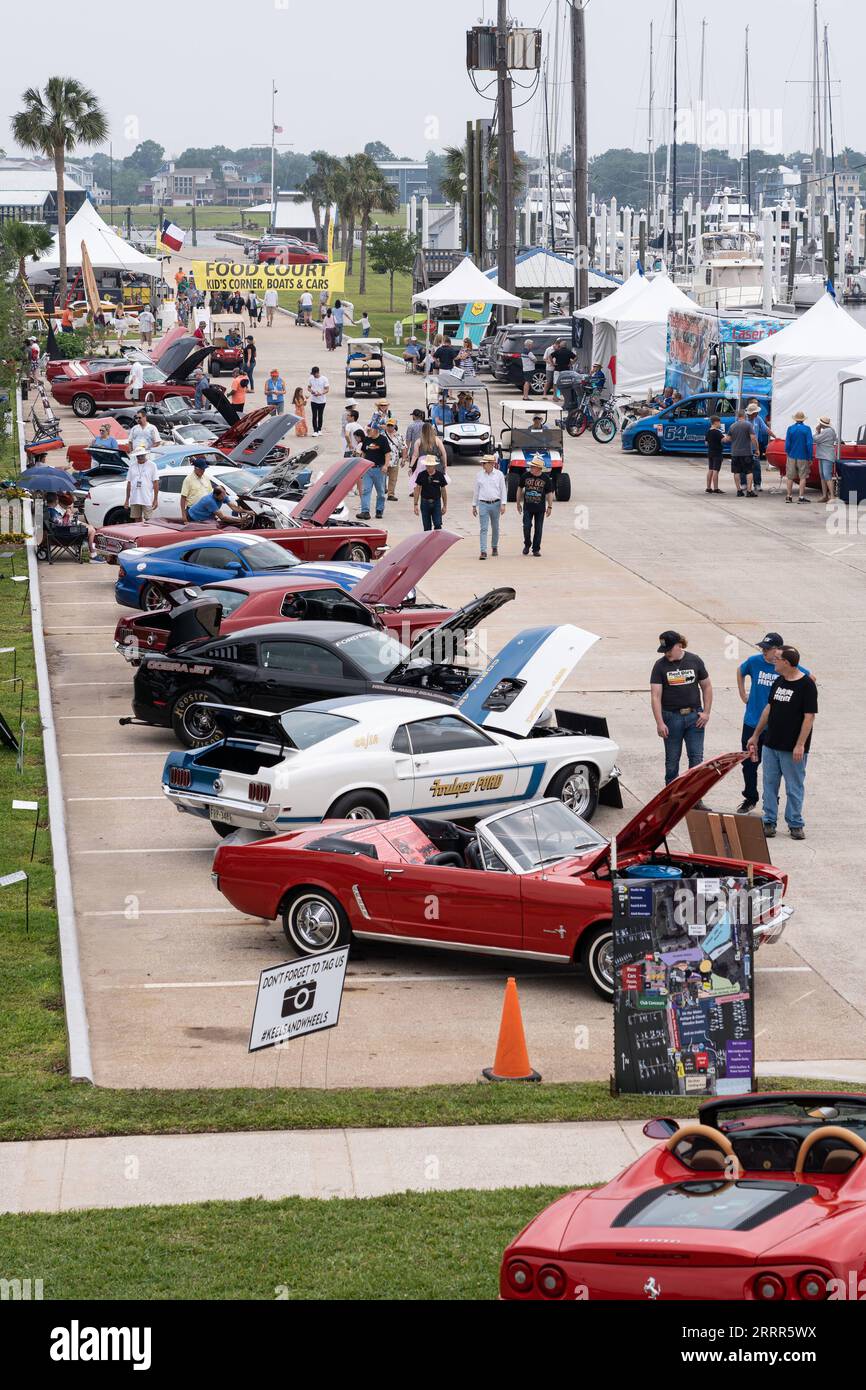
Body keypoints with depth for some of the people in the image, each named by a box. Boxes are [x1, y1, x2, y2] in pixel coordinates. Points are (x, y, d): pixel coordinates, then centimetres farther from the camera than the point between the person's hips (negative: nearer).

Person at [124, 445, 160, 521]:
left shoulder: (152, 465, 1)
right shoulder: (132, 466, 12)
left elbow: (156, 483, -2)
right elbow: (129, 483, 14)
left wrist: (155, 499, -8)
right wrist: (127, 499, 10)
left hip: (147, 500, -4)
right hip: (134, 500, 4)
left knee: (148, 520, -6)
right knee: (137, 520, 7)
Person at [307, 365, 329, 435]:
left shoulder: (324, 379, -7)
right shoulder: (311, 379, 2)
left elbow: (327, 389, -8)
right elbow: (308, 387, 11)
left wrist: (321, 393, -26)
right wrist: (311, 391, -13)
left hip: (322, 401, -1)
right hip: (313, 400, 1)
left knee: (320, 416, 8)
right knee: (314, 416, -5)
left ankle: (319, 430, 21)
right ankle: (315, 431, -5)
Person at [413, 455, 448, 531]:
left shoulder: (440, 475, -3)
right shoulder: (421, 475, -1)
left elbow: (444, 491, 5)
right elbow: (417, 490, 4)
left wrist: (445, 506, 5)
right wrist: (416, 504, 0)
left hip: (436, 502, -1)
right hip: (425, 502, 1)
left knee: (438, 525, -10)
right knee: (427, 527, 4)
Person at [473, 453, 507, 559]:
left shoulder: (499, 474, 0)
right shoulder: (479, 475, 4)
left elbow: (503, 490, 2)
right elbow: (476, 491, 10)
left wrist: (503, 504, -5)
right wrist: (474, 506, 11)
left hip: (495, 503, 0)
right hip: (483, 504, 0)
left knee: (495, 527, 13)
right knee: (483, 529, -8)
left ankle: (495, 547, 31)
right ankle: (483, 552, -11)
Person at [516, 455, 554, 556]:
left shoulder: (546, 478, -5)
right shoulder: (526, 476, -1)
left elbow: (549, 493, 2)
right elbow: (520, 488, 12)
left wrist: (550, 507, -1)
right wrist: (518, 503, 13)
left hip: (540, 508, -1)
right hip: (527, 507, 1)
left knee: (538, 529, 4)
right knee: (527, 526, -5)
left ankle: (536, 549, 14)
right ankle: (527, 545, 19)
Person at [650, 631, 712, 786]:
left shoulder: (694, 661, 1)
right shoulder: (660, 666, -4)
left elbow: (706, 687, 9)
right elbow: (655, 696, -8)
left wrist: (706, 712, -1)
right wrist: (660, 723, -15)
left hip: (694, 716, 1)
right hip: (671, 718, -1)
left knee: (696, 757, -1)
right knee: (672, 760, 7)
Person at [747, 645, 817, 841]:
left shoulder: (806, 685, -13)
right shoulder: (778, 682, 9)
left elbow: (809, 716, -15)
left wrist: (800, 745, -19)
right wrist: (756, 735, 18)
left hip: (792, 749, -7)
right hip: (771, 744, 7)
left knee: (794, 788, 3)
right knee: (769, 785, 9)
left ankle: (795, 824, 12)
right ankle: (769, 822, 16)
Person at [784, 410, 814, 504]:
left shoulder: (790, 429, -1)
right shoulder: (806, 429, -6)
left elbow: (787, 444, 0)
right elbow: (809, 444, -10)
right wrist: (810, 458, -3)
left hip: (791, 456, 2)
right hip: (803, 457, -2)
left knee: (789, 477, 10)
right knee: (802, 477, 4)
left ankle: (789, 496, 12)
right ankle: (801, 497, 1)